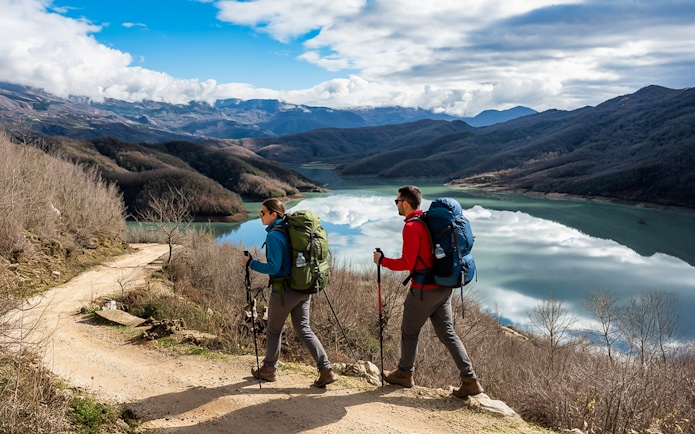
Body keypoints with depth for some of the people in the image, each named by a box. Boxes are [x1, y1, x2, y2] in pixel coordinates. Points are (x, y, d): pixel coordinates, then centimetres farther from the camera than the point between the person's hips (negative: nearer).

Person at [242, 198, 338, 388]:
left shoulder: (274, 235, -17)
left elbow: (273, 267, -21)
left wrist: (251, 263, -11)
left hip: (284, 291, -8)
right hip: (303, 288, 8)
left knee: (274, 330, 12)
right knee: (304, 329, 13)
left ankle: (269, 370, 29)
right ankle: (326, 370, 6)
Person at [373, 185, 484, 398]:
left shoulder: (411, 227, -17)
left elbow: (407, 263, -19)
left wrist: (383, 260, -7)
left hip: (424, 289, -8)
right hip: (443, 287, 8)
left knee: (409, 331, 11)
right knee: (447, 333, 12)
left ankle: (404, 374, 28)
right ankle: (470, 380, 9)